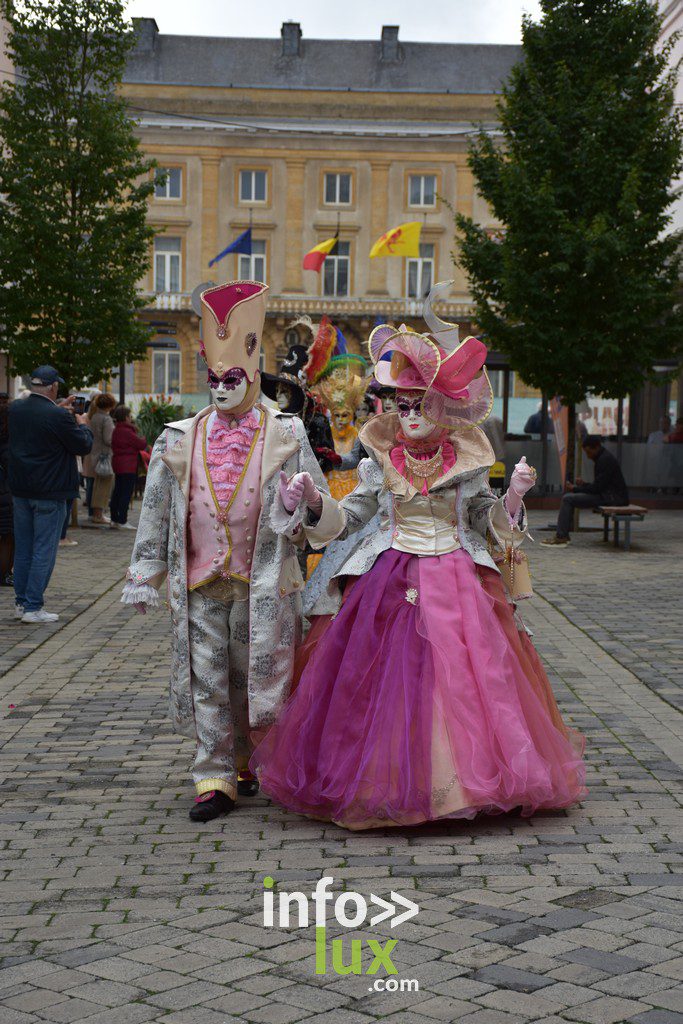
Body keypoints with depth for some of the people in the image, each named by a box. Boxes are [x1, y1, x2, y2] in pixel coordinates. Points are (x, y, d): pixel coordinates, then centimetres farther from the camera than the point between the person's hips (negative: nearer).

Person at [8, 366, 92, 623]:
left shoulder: (16, 409, 1)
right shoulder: (59, 417, -20)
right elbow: (83, 446, -10)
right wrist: (83, 425, 8)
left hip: (21, 490, 7)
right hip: (50, 493, -7)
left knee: (23, 549, 14)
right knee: (44, 551, 0)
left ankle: (21, 602, 20)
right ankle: (33, 607, 0)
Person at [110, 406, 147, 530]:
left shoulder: (116, 430, 12)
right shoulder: (127, 432, -18)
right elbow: (142, 444, -16)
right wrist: (143, 439, 6)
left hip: (118, 464, 10)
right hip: (128, 466, -10)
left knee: (117, 492, 13)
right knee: (126, 493, -6)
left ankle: (115, 520, 17)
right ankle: (122, 522, -7)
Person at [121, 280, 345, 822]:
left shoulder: (286, 436, 2)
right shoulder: (180, 440, 7)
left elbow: (326, 524, 2)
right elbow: (157, 514, 11)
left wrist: (313, 501, -22)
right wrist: (146, 576, 7)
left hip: (263, 584, -2)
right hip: (200, 585, 2)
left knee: (257, 677, 6)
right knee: (207, 681, 3)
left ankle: (250, 764, 25)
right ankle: (216, 778, 11)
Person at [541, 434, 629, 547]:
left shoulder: (606, 459, -16)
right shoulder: (601, 457, 16)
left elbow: (597, 487, -20)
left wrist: (575, 488, -10)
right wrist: (583, 484, 5)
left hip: (613, 497, -10)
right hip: (606, 493, 10)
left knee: (568, 499, -15)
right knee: (568, 497, 11)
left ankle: (561, 538, -13)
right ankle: (563, 535, 6)